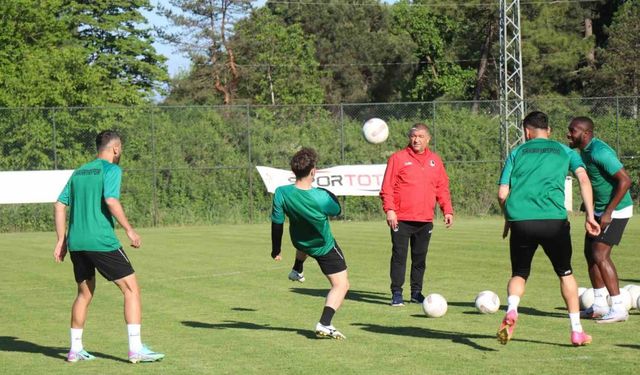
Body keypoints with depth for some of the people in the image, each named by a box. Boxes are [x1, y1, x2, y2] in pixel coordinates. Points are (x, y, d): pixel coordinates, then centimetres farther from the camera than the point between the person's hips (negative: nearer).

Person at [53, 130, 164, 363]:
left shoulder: (79, 172, 17)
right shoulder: (111, 170, -3)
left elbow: (59, 205, 14)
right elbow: (111, 200, -19)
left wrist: (61, 240, 16)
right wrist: (129, 230, -13)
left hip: (76, 242, 7)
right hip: (101, 242, -7)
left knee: (84, 294, 21)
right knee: (131, 289, -1)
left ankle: (75, 349, 20)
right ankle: (136, 348, -8)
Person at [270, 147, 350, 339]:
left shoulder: (281, 193, -25)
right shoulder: (322, 197, -34)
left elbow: (277, 223, -14)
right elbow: (336, 210, -11)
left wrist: (276, 249, -1)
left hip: (299, 242, 5)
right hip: (324, 247, -5)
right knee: (341, 285, 2)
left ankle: (297, 271, 61)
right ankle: (324, 324, -12)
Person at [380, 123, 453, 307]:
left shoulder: (435, 161, 12)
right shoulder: (398, 158, -1)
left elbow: (442, 188, 15)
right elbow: (387, 187, -5)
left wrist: (447, 210, 6)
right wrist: (389, 209, -14)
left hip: (425, 220, 4)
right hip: (401, 219, -4)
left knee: (420, 257, 10)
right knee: (399, 256, -5)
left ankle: (417, 292, 19)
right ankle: (396, 293, -1)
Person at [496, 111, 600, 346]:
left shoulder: (517, 152, 18)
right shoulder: (565, 151, 18)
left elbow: (502, 193, 11)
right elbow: (584, 179, 2)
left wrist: (508, 218, 27)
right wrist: (590, 216, 2)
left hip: (520, 220, 0)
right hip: (554, 220, 0)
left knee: (519, 274, 15)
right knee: (565, 273, 19)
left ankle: (511, 311, -16)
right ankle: (577, 331, 16)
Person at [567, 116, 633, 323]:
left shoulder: (599, 152, -24)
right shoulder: (585, 151, 8)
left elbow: (625, 180, -27)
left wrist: (608, 212, -26)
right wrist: (591, 210, 21)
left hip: (616, 210, -10)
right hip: (601, 209, 10)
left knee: (600, 255, -15)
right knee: (590, 253, 13)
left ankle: (618, 308, -11)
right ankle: (599, 305, 23)